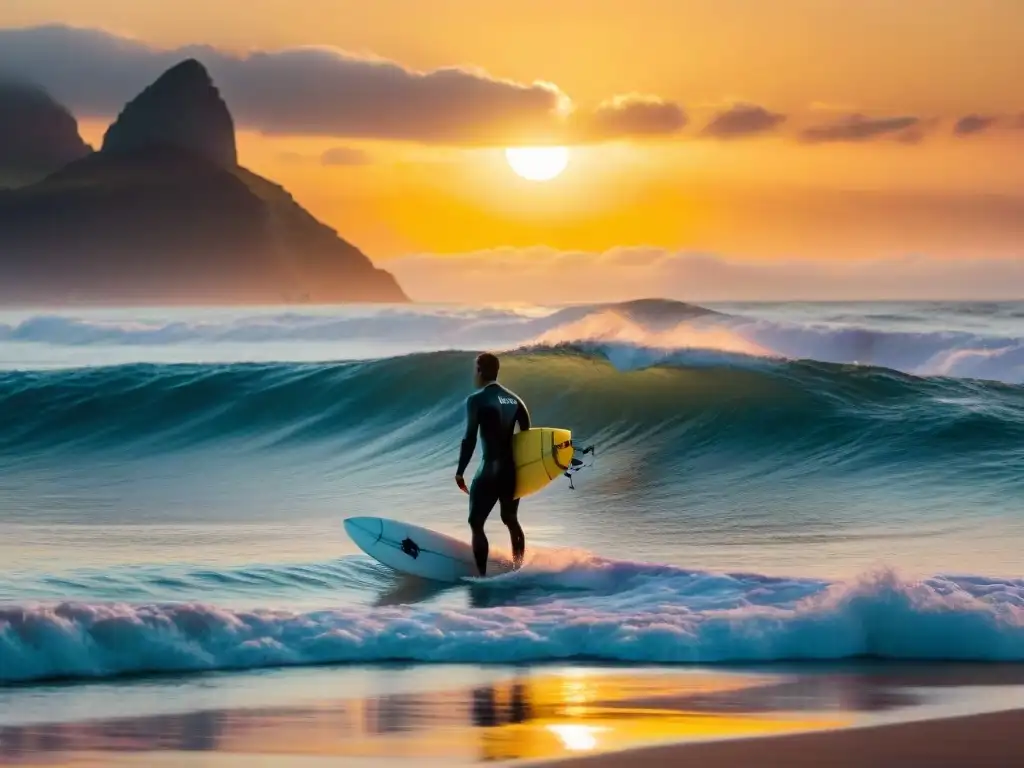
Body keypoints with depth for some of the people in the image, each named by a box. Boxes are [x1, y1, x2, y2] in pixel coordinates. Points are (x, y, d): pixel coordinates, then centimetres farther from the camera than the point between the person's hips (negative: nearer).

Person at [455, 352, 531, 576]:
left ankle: (482, 576, -10)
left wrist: (460, 472, -10)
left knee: (476, 524, -1)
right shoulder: (514, 399, 10)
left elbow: (470, 438, -15)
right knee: (511, 520, 22)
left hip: (491, 469, -7)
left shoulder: (477, 400, -9)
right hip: (513, 468, 7)